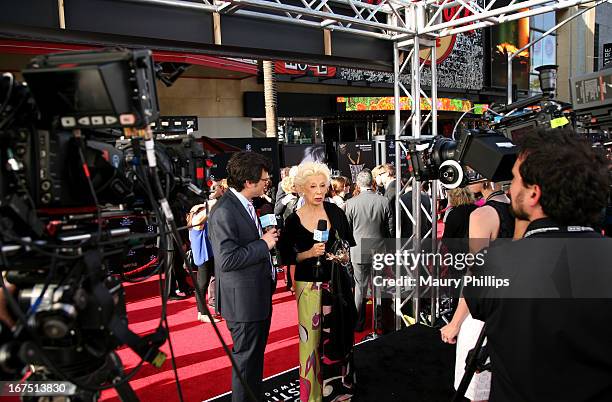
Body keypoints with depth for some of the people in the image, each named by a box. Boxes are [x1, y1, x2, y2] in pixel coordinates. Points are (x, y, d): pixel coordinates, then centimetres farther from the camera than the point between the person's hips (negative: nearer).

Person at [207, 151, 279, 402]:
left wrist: (267, 237, 3)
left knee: (256, 355, 24)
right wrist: (263, 243, -21)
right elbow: (227, 259, -27)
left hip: (259, 296, 10)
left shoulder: (246, 205, 9)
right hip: (243, 300, -10)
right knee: (246, 359, 7)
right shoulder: (224, 212, -22)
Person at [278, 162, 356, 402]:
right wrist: (310, 253, -18)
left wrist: (345, 257, -9)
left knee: (339, 336, 10)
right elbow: (287, 257, -4)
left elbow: (348, 244, 11)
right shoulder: (294, 221, -7)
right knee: (313, 339, 3)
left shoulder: (335, 212, -1)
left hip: (337, 283, 3)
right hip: (310, 285, -2)